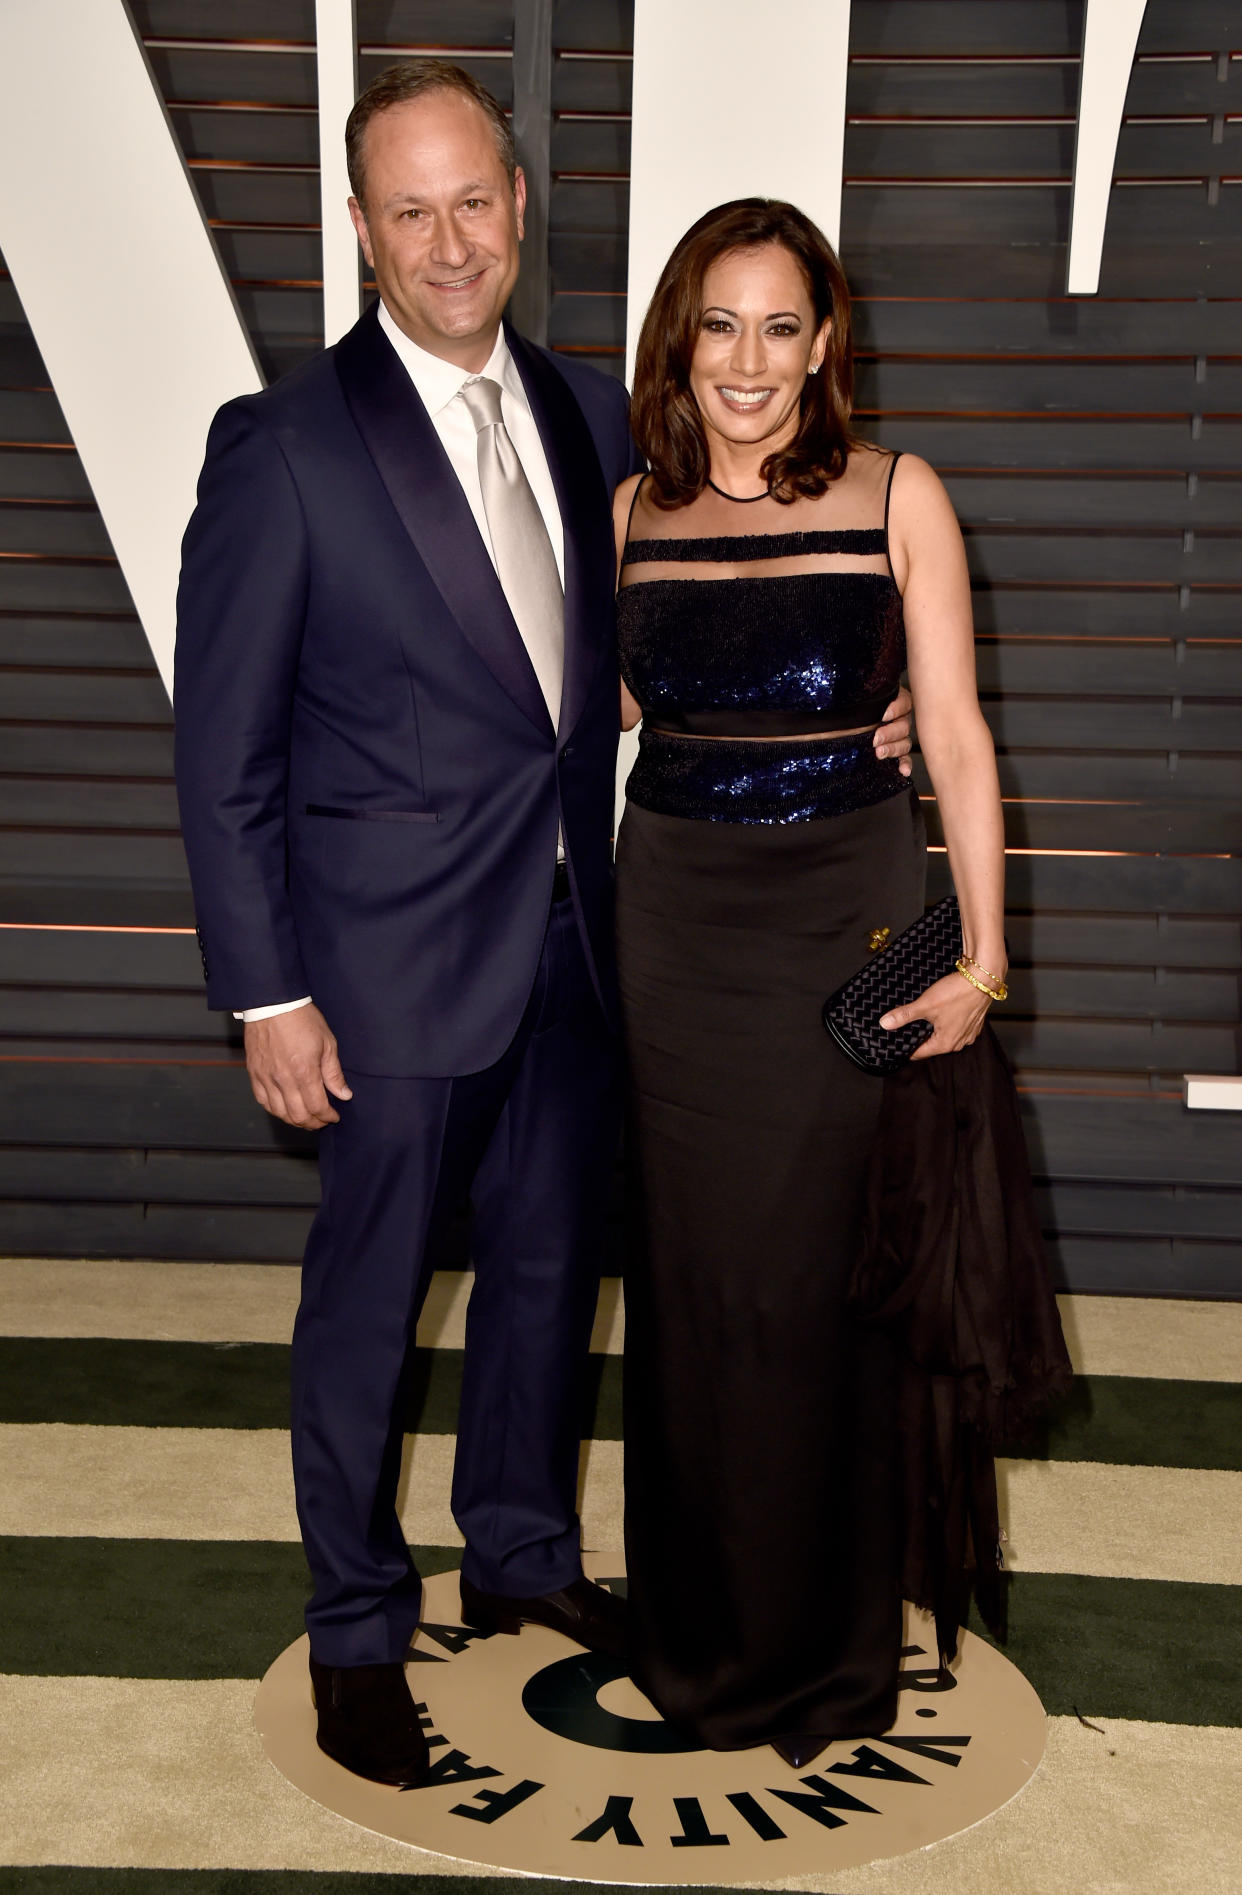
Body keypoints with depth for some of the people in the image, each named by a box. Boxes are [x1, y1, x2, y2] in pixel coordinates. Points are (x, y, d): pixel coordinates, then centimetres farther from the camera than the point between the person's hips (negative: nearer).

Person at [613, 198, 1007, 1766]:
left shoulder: (898, 499, -3)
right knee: (691, 1280, 10)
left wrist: (982, 950, -10)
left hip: (847, 924, -3)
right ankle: (700, 1622, 31)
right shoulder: (631, 513, 6)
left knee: (819, 1279, 3)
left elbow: (956, 736, -5)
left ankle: (821, 1639, 25)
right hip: (672, 920, 3)